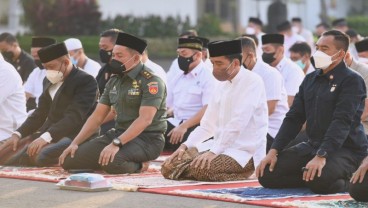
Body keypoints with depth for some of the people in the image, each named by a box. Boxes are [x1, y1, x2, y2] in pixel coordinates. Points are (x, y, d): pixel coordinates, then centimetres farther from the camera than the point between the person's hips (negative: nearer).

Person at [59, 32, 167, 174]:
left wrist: (116, 144, -31)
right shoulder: (113, 81, 12)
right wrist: (75, 143, 1)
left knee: (111, 161, -38)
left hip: (148, 138, -8)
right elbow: (97, 116, 13)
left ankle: (140, 166, -4)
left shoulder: (151, 81, -12)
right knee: (70, 159, -7)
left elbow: (145, 119, -23)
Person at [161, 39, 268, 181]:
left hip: (245, 152, -8)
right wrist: (185, 146, 1)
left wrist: (213, 151, -26)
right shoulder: (222, 86, 15)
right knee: (170, 166, -3)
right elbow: (207, 125, 16)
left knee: (200, 168, -31)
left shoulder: (252, 81, -11)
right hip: (220, 148, 8)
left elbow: (237, 123, -21)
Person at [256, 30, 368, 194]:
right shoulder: (310, 79, 13)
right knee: (267, 174, -9)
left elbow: (342, 122, -22)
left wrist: (321, 157, -34)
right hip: (313, 145, 7)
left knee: (319, 180, -36)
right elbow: (293, 118, 10)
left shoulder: (352, 81, -10)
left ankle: (348, 181, -4)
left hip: (347, 149, -7)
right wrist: (274, 151, -3)